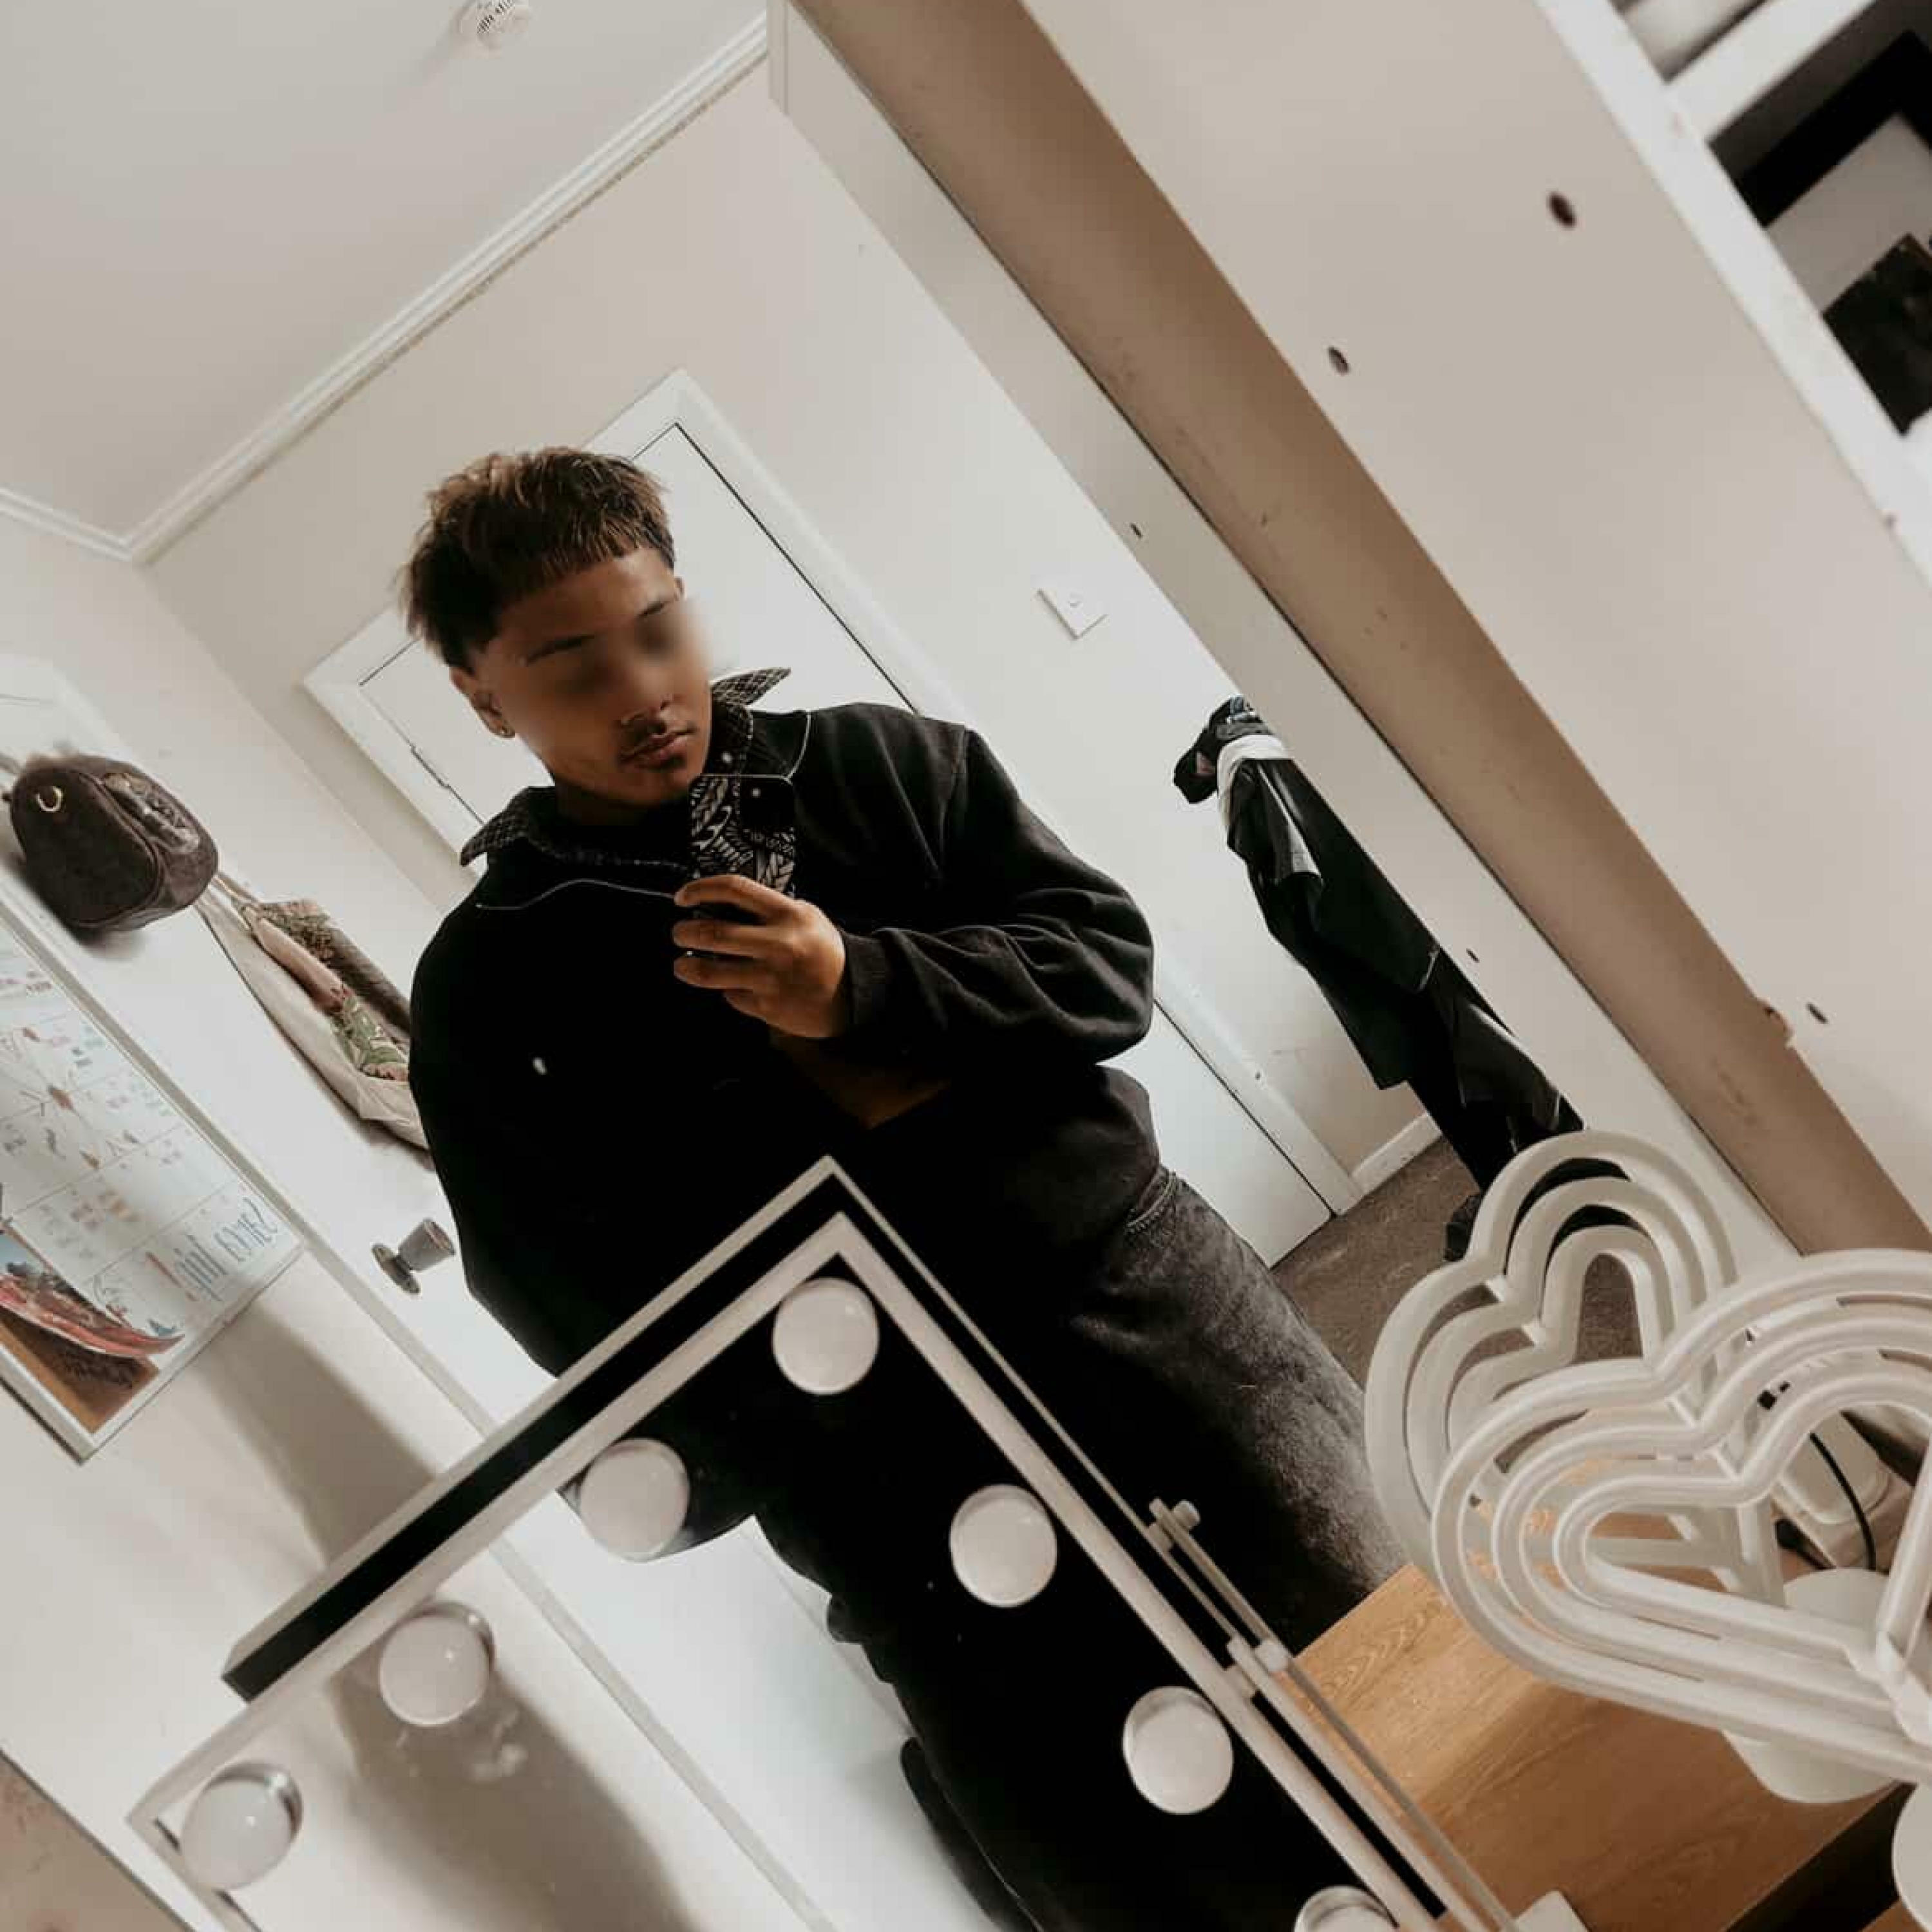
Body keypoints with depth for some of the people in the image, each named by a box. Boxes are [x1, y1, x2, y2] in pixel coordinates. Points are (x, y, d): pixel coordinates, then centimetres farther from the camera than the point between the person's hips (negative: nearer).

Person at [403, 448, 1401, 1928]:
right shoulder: (489, 985, 2)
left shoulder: (879, 763, 6)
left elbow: (1108, 959, 0)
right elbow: (572, 1304, -3)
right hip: (899, 1482, -1)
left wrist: (865, 990, -15)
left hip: (1154, 1309, 2)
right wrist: (820, 1111, -10)